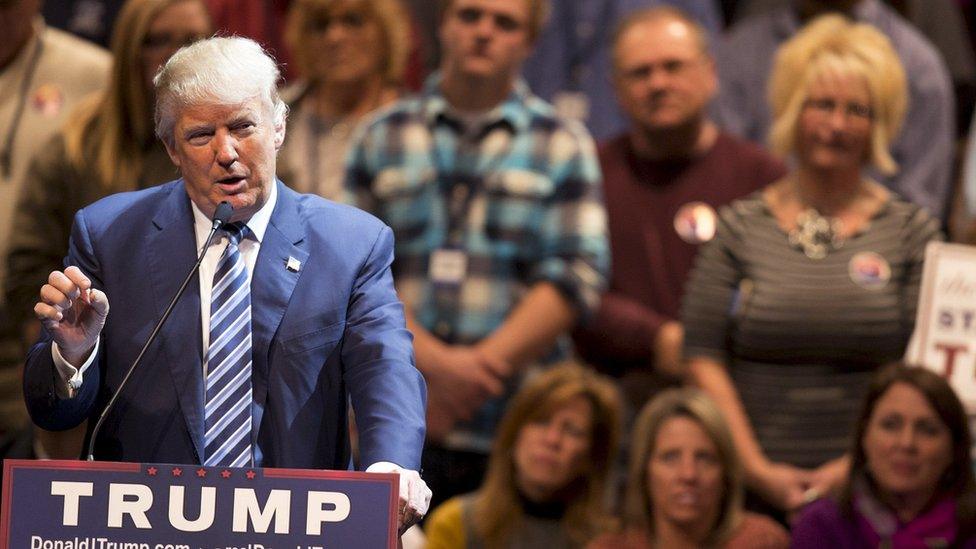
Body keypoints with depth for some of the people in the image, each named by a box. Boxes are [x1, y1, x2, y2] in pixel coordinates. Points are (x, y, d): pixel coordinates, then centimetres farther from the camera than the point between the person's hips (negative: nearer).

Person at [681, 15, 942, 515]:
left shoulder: (913, 232, 8)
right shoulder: (739, 227, 10)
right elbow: (703, 357, 4)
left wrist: (856, 468, -10)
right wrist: (756, 468, -6)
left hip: (870, 489, -1)